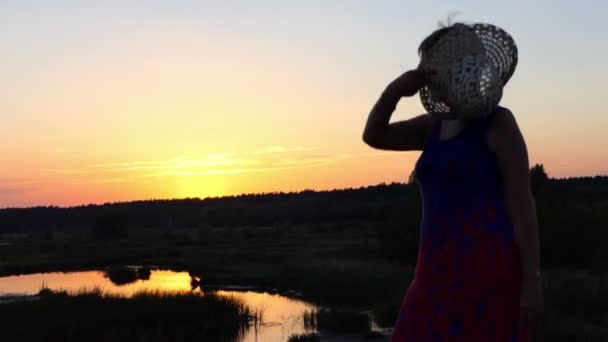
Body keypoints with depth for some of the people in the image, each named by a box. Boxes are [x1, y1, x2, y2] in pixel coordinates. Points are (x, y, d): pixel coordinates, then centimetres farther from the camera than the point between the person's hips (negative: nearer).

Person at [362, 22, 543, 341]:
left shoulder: (498, 121, -5)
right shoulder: (436, 125, 16)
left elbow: (522, 204, -9)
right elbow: (374, 136, 14)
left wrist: (532, 282, -14)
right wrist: (396, 89, -3)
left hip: (487, 267, -7)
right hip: (443, 268, 8)